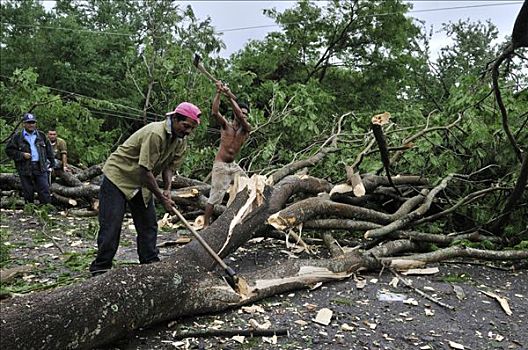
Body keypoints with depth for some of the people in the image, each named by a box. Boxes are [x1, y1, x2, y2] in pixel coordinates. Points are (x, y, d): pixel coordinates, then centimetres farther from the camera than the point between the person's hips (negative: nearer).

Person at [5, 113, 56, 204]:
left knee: (44, 191, -2)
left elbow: (48, 148, 18)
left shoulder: (41, 135, 11)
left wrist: (52, 160, 15)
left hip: (41, 168, 1)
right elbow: (9, 150, 1)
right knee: (28, 193, 6)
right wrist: (22, 155, -11)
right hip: (25, 169, -1)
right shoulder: (17, 137, 2)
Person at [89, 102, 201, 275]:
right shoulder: (155, 134, -31)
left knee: (149, 225, 7)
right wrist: (162, 198, -22)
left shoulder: (181, 139, -4)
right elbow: (145, 171, -30)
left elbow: (169, 165, 1)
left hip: (141, 183, 8)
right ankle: (100, 269, 4)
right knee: (111, 225, -8)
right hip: (118, 176, -8)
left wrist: (167, 189, -17)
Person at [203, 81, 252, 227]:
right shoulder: (226, 125, -2)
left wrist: (229, 96, -24)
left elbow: (240, 116, -18)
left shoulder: (246, 129, 1)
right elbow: (215, 112, -20)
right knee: (214, 197, -8)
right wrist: (218, 93, -28)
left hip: (233, 165, 5)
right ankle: (205, 225, 0)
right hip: (220, 165, -4)